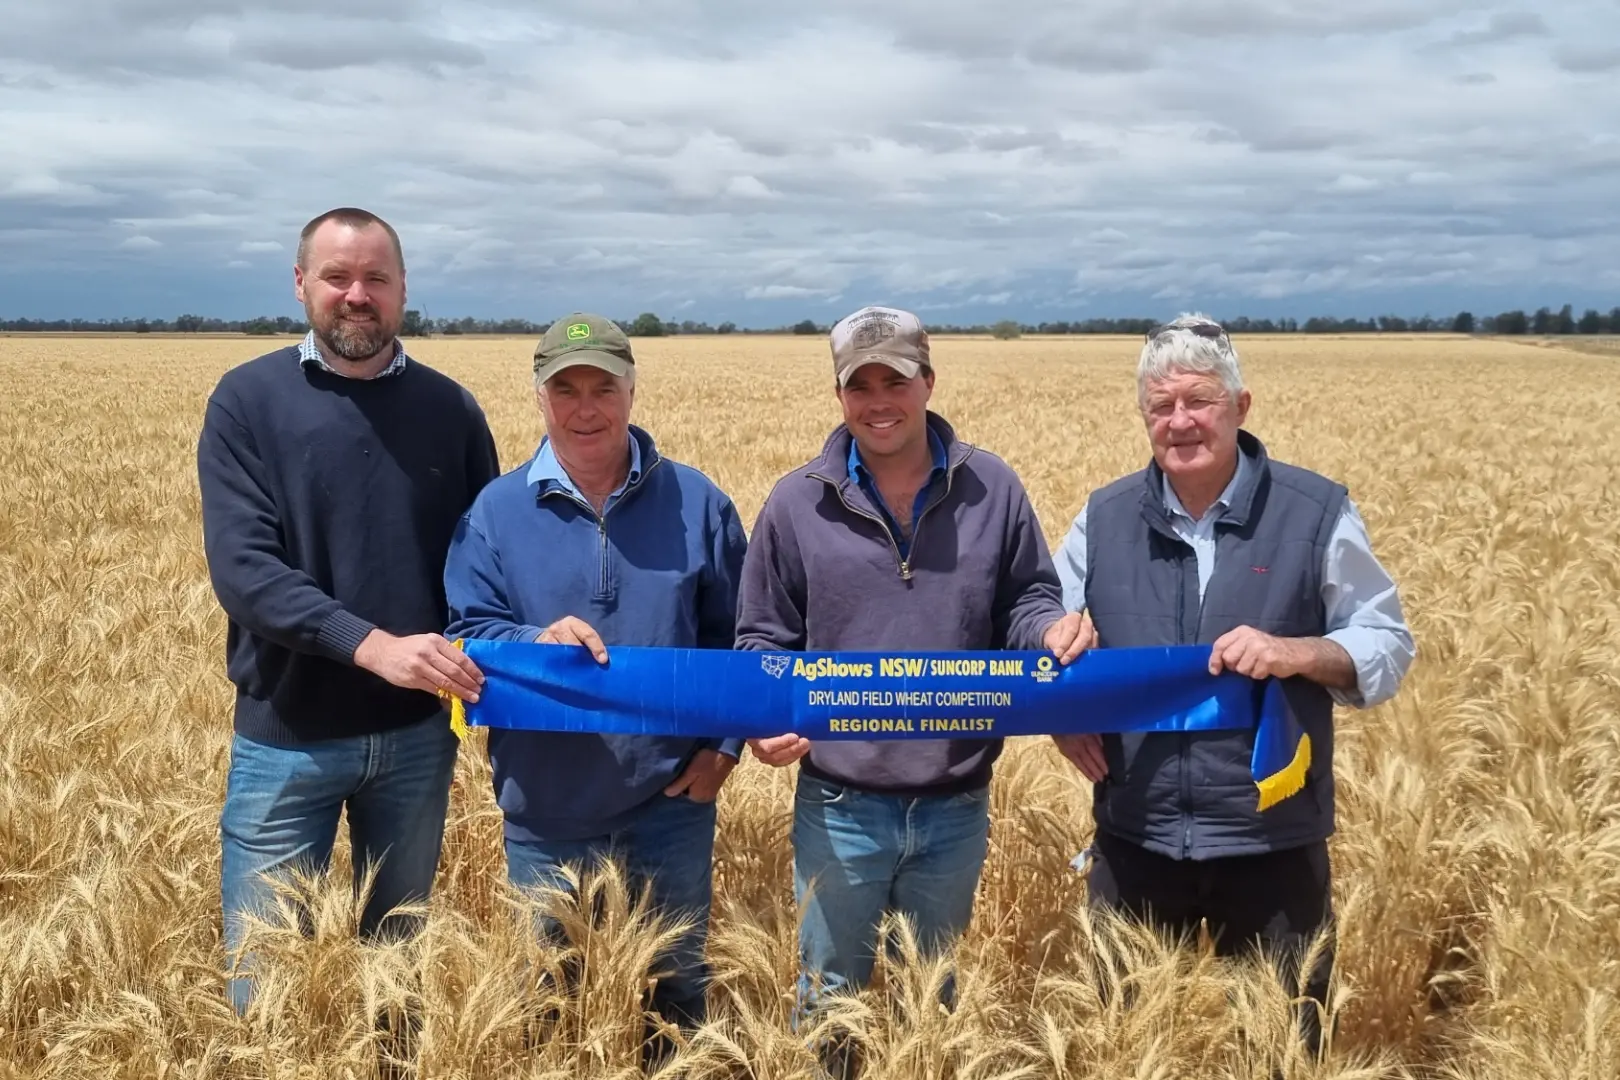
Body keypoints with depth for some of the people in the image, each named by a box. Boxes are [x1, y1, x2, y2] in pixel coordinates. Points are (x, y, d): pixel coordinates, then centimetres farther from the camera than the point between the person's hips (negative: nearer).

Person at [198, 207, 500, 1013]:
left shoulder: (449, 408, 2)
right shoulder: (248, 400, -6)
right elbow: (240, 567, -16)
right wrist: (373, 645, -28)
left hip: (416, 733, 3)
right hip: (287, 735, -2)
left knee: (400, 951, 19)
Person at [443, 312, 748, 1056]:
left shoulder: (696, 502, -1)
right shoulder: (496, 511, -4)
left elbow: (738, 635, 5)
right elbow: (464, 635, -6)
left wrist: (725, 743, -4)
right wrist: (534, 643, -26)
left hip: (672, 803, 1)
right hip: (545, 812, 0)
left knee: (677, 986, 19)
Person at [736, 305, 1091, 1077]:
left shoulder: (992, 489, -3)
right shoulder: (797, 503, -5)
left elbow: (1028, 603, 5)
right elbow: (764, 640, 2)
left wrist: (1054, 630, -19)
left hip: (957, 805, 1)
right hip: (840, 806, -1)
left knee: (938, 992, 23)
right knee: (831, 995, 17)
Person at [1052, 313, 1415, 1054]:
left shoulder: (1317, 512, -6)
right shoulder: (1105, 517, 2)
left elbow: (1388, 647, -3)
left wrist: (1292, 653, -22)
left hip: (1272, 843, -2)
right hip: (1135, 841, 3)